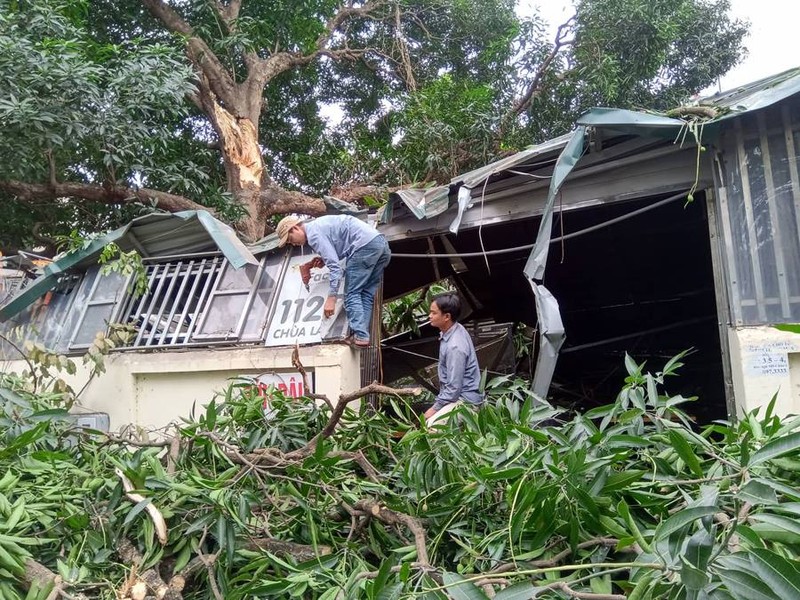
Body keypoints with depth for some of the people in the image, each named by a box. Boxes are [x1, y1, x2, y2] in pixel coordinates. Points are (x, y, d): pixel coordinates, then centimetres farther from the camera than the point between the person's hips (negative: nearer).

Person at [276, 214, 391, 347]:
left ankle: (360, 336, -12)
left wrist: (331, 298, -14)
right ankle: (364, 334, 2)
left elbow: (335, 266, -13)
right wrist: (324, 260, 17)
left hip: (366, 245, -10)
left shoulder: (313, 233, -5)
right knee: (367, 294, 7)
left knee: (352, 294, -5)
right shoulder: (319, 224, 26)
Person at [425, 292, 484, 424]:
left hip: (465, 401, -9)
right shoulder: (455, 329, 1)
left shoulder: (455, 346, -28)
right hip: (457, 394, 9)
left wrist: (435, 408, -12)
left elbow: (454, 388, -24)